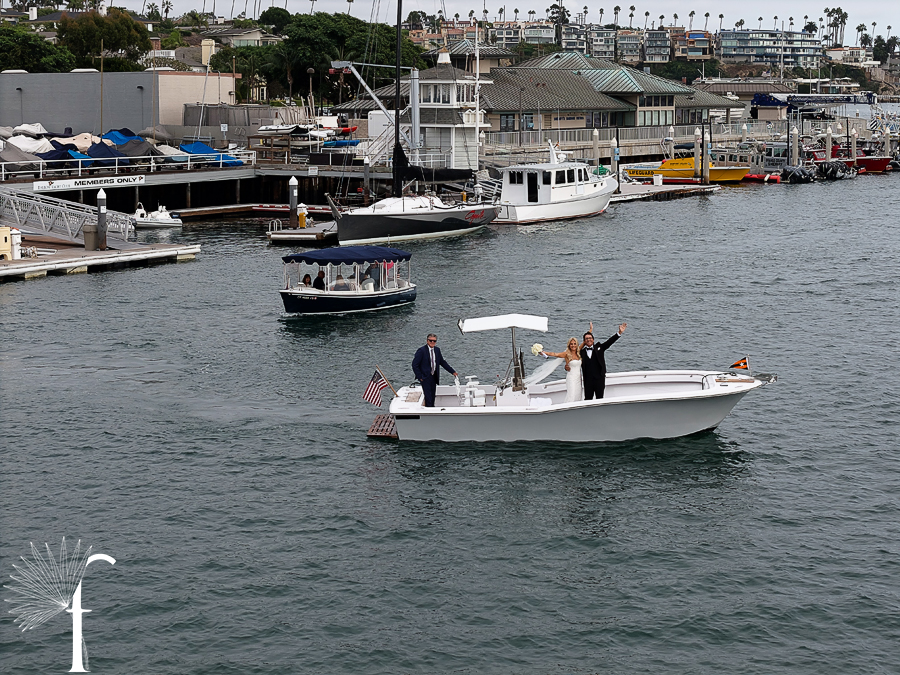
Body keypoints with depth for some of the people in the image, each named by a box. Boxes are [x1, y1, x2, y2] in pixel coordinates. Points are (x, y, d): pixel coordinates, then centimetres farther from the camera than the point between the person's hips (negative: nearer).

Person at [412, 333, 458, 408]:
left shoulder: (437, 350, 8)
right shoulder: (421, 350, -12)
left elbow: (442, 362, 18)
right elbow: (415, 365, -11)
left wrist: (453, 372, 14)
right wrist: (419, 377, -13)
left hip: (433, 377, 6)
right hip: (425, 378, -6)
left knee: (432, 397, 11)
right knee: (428, 397, -12)